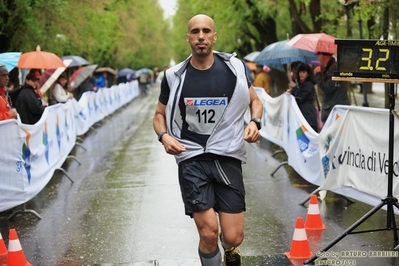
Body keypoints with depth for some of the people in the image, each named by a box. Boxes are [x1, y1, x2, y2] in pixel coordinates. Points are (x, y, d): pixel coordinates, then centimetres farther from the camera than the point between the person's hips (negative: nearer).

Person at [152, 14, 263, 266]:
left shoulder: (235, 67, 0)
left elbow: (255, 101, 15)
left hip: (228, 156, 1)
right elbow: (160, 115, 12)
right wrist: (164, 136, -10)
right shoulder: (174, 76, 0)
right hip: (192, 158, -1)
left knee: (233, 237, -1)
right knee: (209, 234, -13)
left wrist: (255, 122, -6)